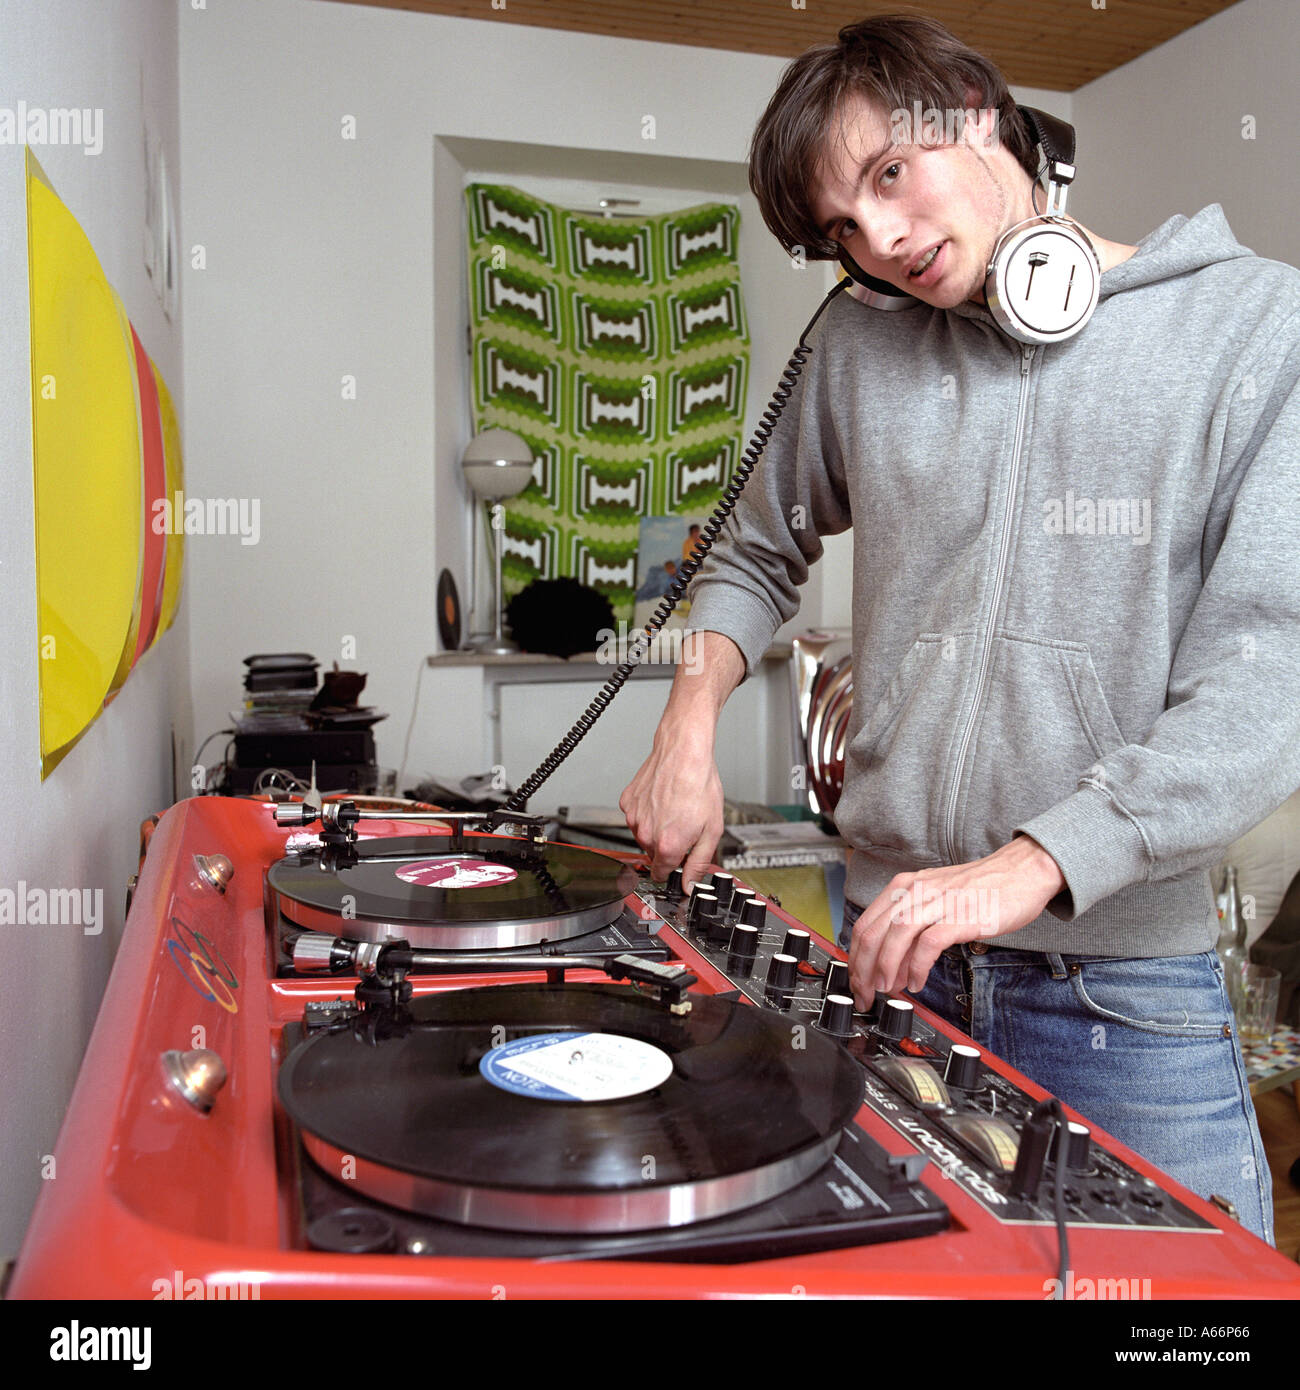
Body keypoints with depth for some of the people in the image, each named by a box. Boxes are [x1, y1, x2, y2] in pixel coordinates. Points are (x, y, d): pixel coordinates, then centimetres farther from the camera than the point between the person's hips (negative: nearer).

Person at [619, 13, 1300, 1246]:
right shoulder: (858, 348, 7)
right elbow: (757, 553, 20)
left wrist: (1023, 868, -23)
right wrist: (688, 732, 3)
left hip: (1121, 977, -2)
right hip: (888, 948, 3)